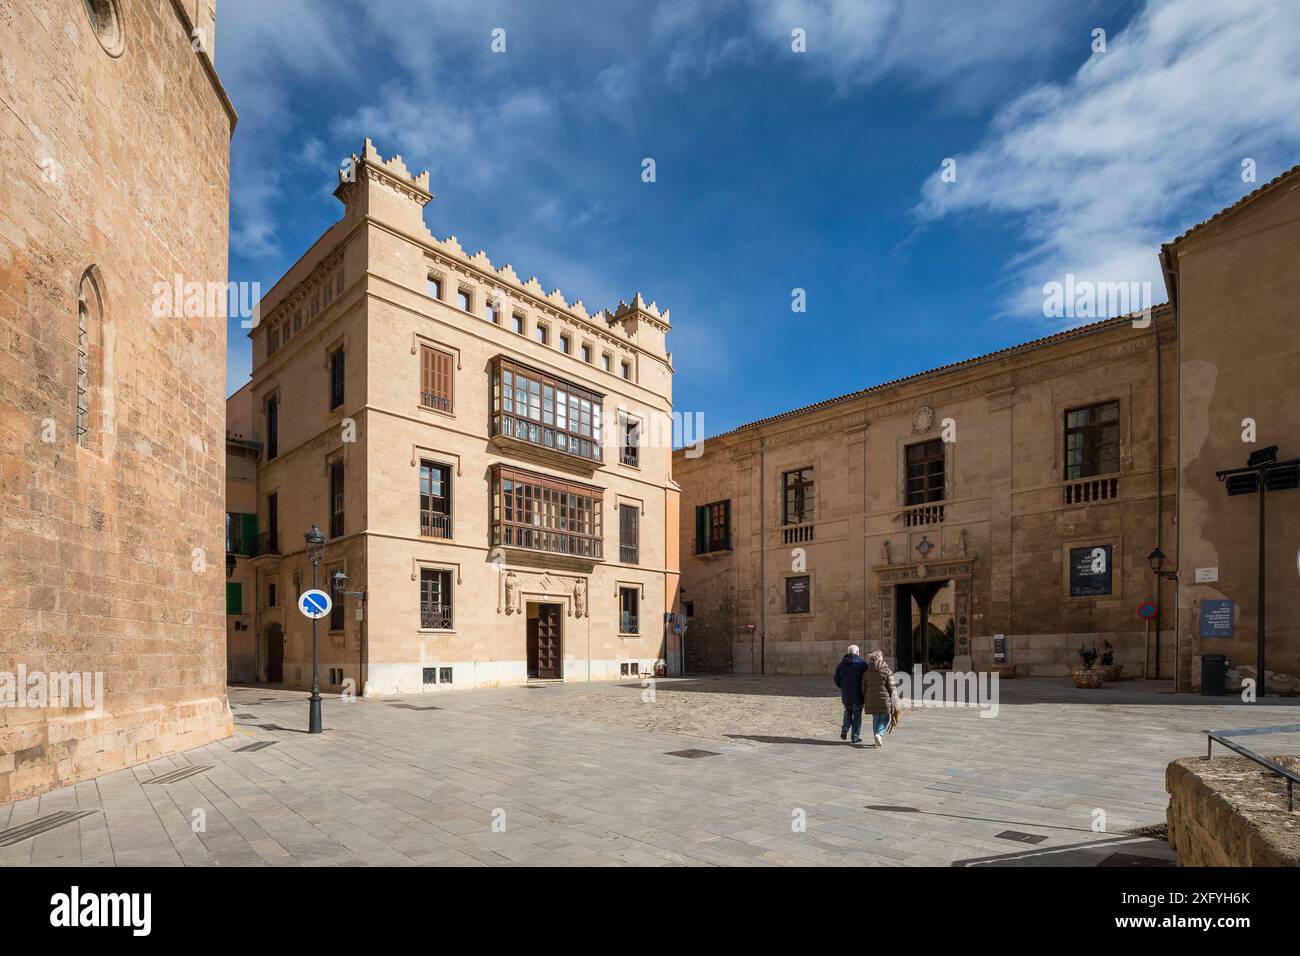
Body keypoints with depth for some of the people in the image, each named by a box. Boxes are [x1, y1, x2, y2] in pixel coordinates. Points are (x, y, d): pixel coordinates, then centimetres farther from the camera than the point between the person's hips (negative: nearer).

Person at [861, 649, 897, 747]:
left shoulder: (866, 672, 5)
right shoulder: (887, 671, -5)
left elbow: (863, 688, 7)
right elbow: (891, 688, -6)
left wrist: (865, 701, 16)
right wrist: (892, 703, -1)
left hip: (871, 700, 3)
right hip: (884, 699, -3)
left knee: (875, 719, 13)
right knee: (884, 719, 8)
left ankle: (878, 739, 14)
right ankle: (879, 734, -14)